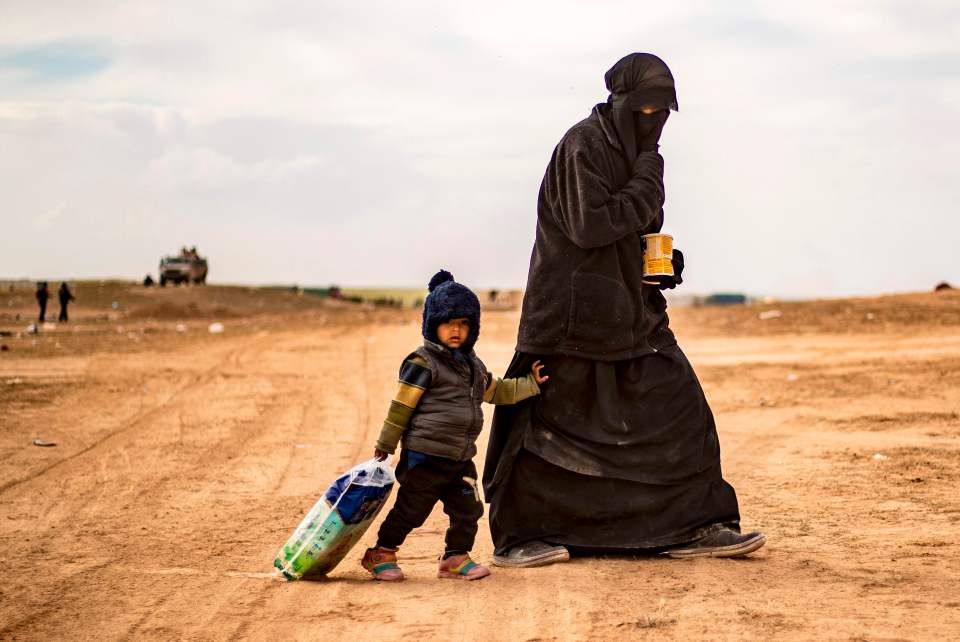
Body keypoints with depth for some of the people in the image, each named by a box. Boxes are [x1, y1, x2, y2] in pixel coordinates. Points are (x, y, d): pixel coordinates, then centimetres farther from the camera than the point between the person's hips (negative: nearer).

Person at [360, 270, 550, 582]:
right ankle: (380, 554, 14)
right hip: (425, 456, -7)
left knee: (467, 509, 5)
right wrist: (386, 445, -8)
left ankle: (456, 557, 19)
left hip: (460, 458, 7)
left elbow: (496, 391, 30)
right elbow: (400, 406, -10)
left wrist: (530, 383, 26)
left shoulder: (473, 366, 14)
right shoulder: (422, 363, -11)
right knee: (410, 510, 0)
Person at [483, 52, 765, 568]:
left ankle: (693, 526, 9)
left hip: (630, 311, 8)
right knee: (550, 421, -1)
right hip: (574, 311, -8)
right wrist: (646, 187, -16)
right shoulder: (584, 146, -13)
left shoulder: (636, 152, 14)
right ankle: (515, 536, 9)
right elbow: (588, 225, -22)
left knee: (677, 407, 3)